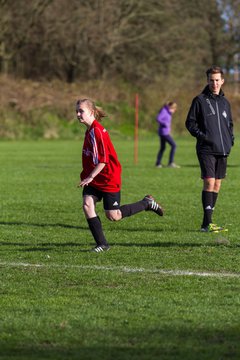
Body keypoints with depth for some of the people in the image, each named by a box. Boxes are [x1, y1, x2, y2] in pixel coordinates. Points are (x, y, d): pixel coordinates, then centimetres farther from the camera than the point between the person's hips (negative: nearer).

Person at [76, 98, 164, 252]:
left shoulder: (97, 131, -21)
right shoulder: (89, 130, 8)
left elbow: (103, 160, -24)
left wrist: (90, 177, -24)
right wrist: (86, 176, 16)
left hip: (108, 179, -8)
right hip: (93, 178, 8)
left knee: (113, 216, 0)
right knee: (87, 204, -10)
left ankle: (147, 203, 19)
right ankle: (102, 244, -3)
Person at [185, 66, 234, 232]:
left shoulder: (225, 102, 15)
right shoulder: (200, 100, -1)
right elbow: (190, 122, 0)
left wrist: (231, 139, 9)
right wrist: (202, 136, -13)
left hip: (223, 150, 6)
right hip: (206, 150, -6)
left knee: (217, 185, 6)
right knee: (209, 182, -14)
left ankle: (208, 222, 13)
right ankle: (207, 223, -16)